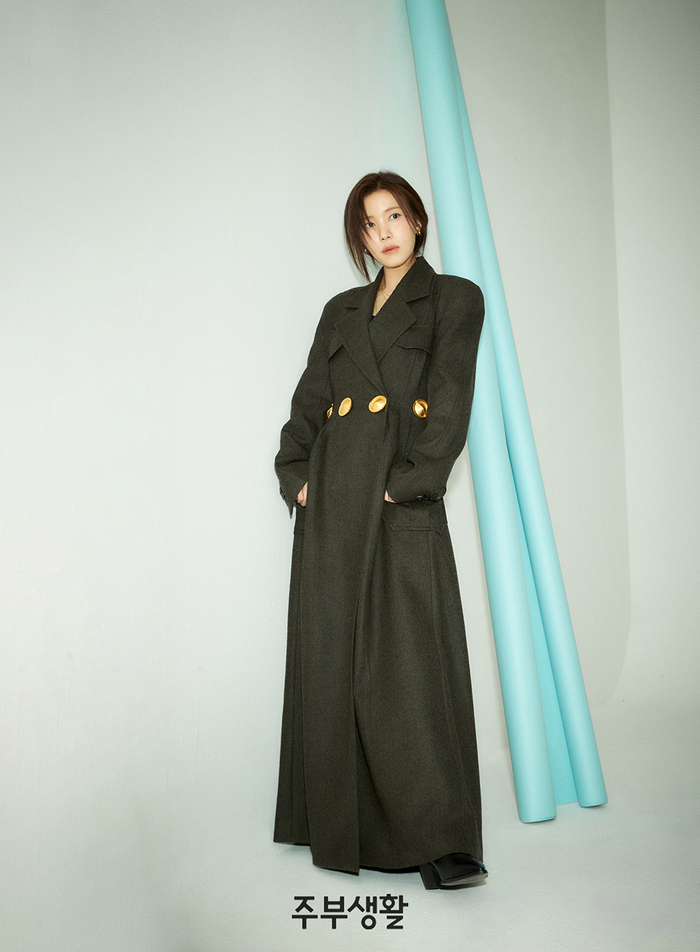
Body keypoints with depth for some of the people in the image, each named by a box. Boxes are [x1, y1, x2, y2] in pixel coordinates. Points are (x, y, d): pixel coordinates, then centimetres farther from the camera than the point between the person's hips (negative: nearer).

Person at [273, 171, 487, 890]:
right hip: (334, 494, 5)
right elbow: (308, 399, 16)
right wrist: (298, 471, 1)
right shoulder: (341, 311, 22)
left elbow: (450, 397, -4)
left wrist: (411, 477, -16)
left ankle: (436, 838, 0)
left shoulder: (454, 298, 9)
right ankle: (345, 825, 19)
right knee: (331, 655, 5)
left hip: (400, 494, -5)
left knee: (407, 657, -9)